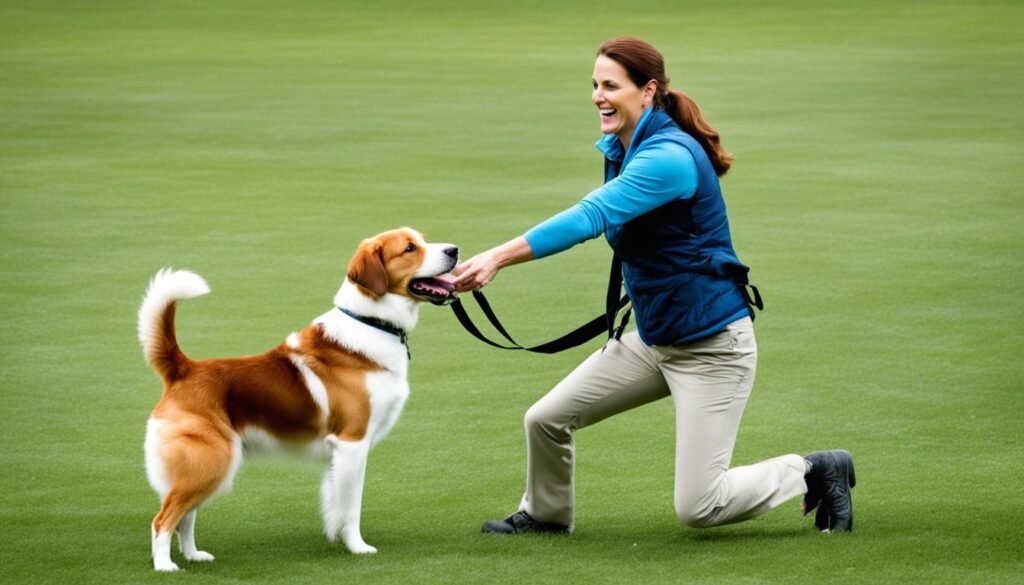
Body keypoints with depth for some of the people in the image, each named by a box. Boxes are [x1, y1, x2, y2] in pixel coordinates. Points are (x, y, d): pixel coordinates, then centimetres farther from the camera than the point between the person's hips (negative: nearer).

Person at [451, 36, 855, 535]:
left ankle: (816, 472, 14)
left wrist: (498, 258, -42)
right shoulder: (619, 150, 3)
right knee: (546, 419, 5)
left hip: (711, 345, -8)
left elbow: (590, 218, -35)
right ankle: (545, 514, 33)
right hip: (652, 339, 9)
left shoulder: (669, 157, -25)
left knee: (697, 508, -7)